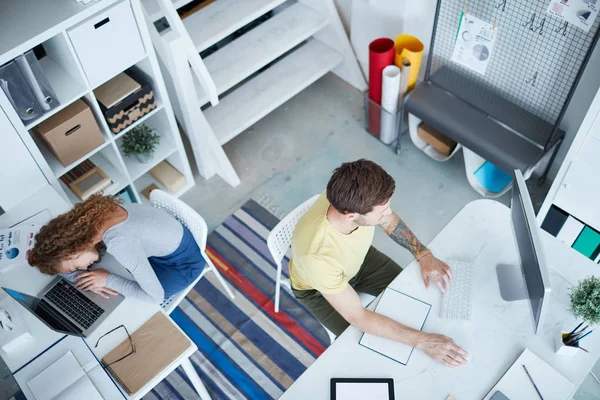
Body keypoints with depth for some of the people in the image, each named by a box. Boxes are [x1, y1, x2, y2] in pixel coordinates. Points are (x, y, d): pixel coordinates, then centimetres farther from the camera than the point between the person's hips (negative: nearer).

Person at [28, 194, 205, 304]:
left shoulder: (119, 243, -39)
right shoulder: (86, 216, -17)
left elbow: (155, 296, -33)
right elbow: (61, 263, -6)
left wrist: (108, 279, -25)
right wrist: (90, 281, -23)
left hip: (183, 261, -7)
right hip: (163, 239, 7)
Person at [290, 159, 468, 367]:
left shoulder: (351, 198, -32)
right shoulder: (318, 256, -47)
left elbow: (390, 221, -7)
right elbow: (357, 317, -35)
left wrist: (424, 254, -18)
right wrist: (422, 340, -35)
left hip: (358, 260, 5)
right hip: (317, 288, -5)